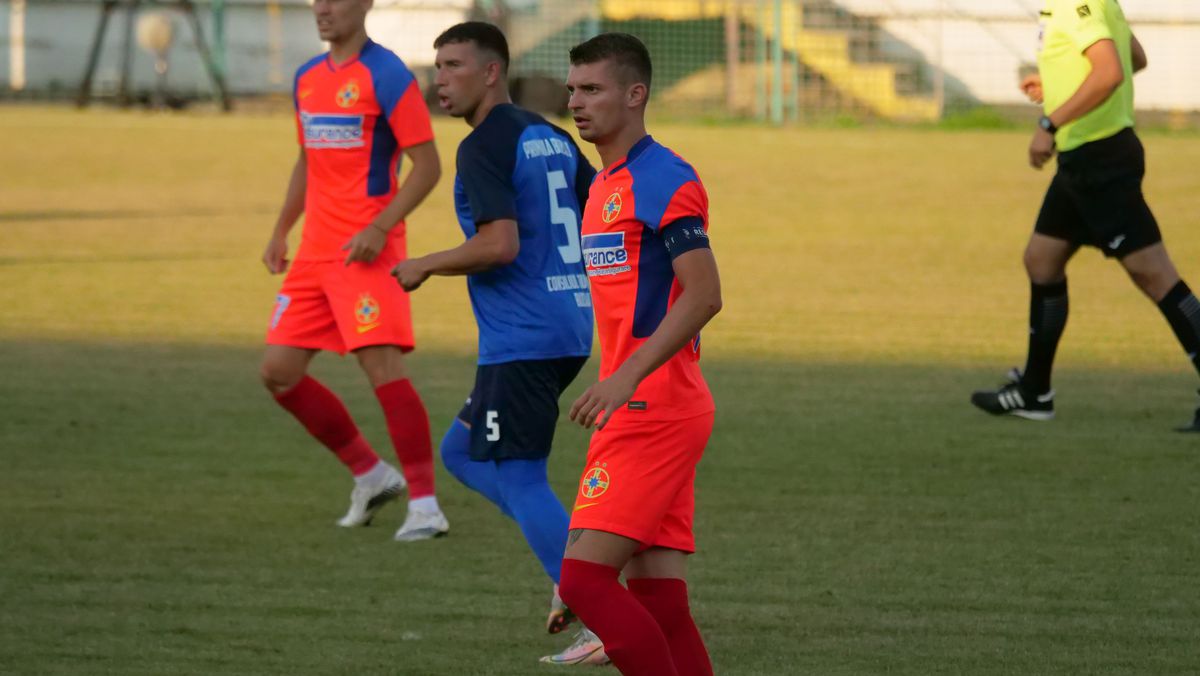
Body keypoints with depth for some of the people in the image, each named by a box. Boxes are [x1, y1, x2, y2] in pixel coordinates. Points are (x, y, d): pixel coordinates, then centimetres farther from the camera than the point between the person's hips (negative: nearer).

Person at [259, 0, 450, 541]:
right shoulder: (308, 79, 14)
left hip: (366, 251, -8)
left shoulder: (387, 76, -9)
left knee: (382, 367, -16)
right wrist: (281, 231, 17)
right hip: (315, 252, 8)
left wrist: (379, 227, -21)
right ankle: (370, 476, 19)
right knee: (278, 370, 5)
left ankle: (425, 506, -10)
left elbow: (427, 165, -12)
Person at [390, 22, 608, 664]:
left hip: (520, 340, -9)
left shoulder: (485, 147, -13)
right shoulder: (551, 138, 14)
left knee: (519, 481, -5)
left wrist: (424, 266, -9)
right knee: (461, 452, 20)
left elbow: (499, 244, -23)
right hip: (570, 328, 9)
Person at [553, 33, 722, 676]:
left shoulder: (663, 180, -12)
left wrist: (627, 377, -26)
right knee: (660, 605, 5)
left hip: (653, 411, -10)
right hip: (642, 411, 10)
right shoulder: (605, 183, 19)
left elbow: (703, 296, -20)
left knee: (584, 576, -13)